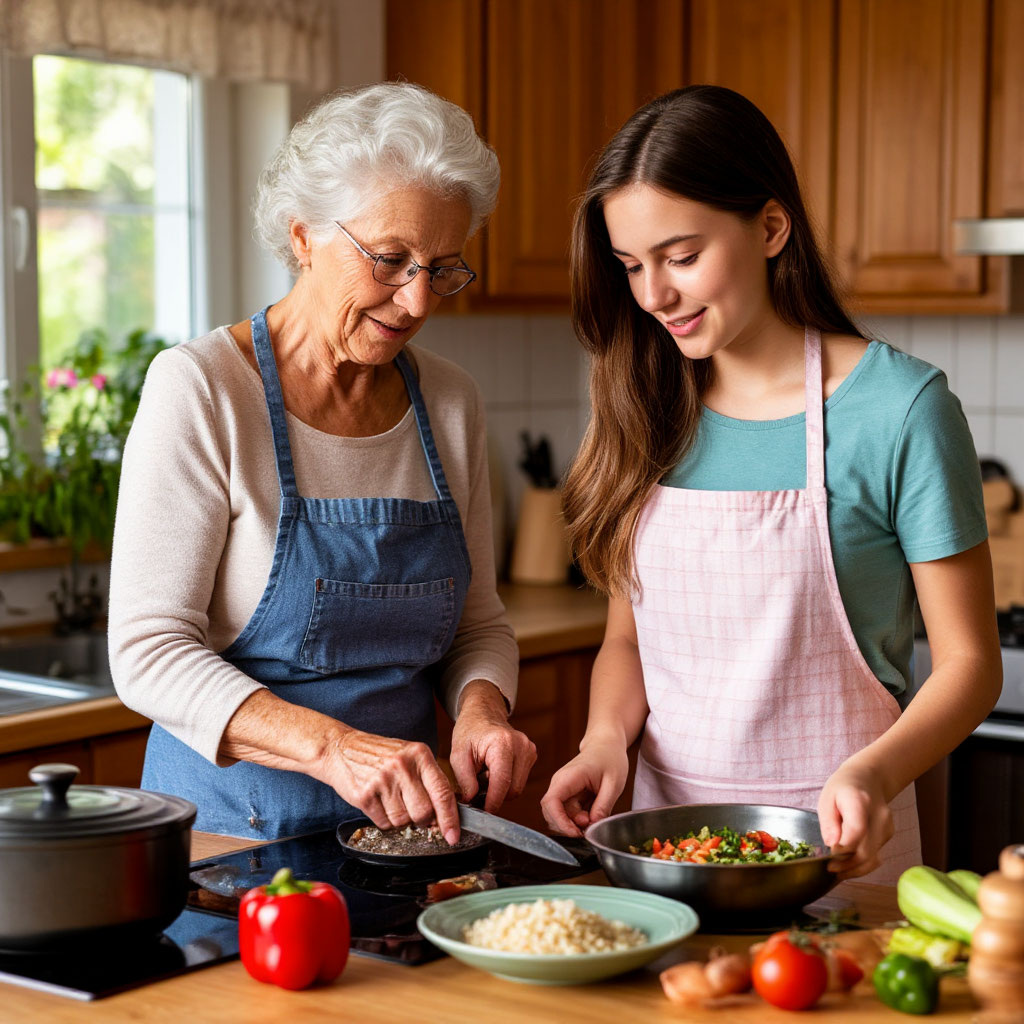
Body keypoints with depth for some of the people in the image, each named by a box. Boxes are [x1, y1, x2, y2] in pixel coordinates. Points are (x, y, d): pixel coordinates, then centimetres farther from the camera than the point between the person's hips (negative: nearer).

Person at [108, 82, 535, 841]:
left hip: (400, 824, 4)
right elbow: (149, 651, -13)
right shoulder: (200, 388, -8)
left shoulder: (451, 403, 8)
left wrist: (481, 708, -8)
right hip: (232, 828, -4)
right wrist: (328, 745, -27)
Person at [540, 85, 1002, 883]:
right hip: (667, 835, 4)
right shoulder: (647, 412, 6)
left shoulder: (899, 407, -8)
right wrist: (608, 735, -6)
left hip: (834, 849, -3)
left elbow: (968, 662, -5)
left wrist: (872, 773, -22)